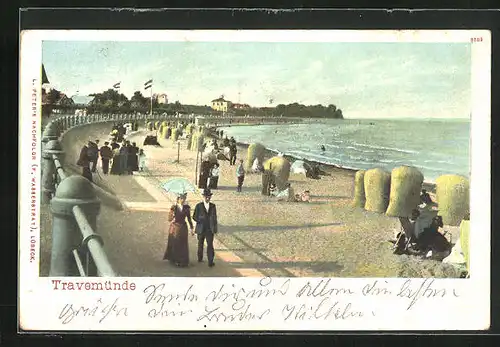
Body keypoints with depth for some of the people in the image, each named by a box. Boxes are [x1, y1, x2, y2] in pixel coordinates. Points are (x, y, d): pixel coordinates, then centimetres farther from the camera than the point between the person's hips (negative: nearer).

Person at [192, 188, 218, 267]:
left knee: (210, 245, -10)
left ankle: (210, 262, -9)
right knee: (200, 244, 16)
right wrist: (201, 221, -14)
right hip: (201, 229, 0)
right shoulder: (198, 206, -3)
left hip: (210, 229, 0)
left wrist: (215, 228, 9)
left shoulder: (213, 206, 4)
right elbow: (194, 217, -1)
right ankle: (200, 258, 33)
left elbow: (214, 217, 9)